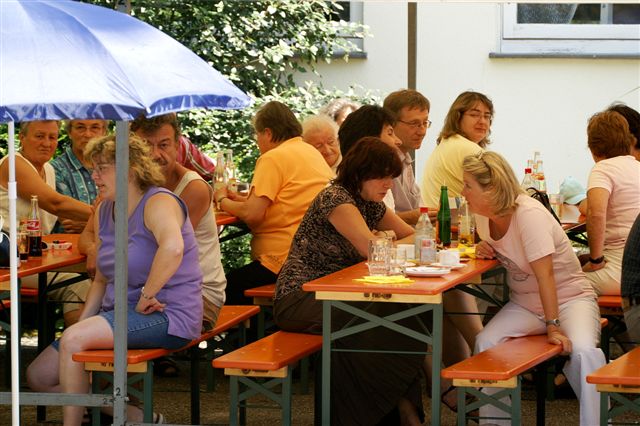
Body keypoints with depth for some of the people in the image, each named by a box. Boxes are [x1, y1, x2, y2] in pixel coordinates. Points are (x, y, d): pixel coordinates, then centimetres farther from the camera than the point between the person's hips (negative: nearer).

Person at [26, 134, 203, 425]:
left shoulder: (158, 202, -15)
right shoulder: (104, 211, 12)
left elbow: (172, 247, -38)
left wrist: (147, 296, -30)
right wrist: (81, 324, 6)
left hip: (168, 315, -10)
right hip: (120, 313, 10)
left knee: (73, 339, -29)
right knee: (39, 376, 3)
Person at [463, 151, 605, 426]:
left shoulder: (530, 214, -25)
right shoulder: (483, 216, -2)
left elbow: (545, 274, -30)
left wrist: (553, 327, -33)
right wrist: (484, 249, -2)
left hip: (570, 297, -6)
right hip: (525, 304, 6)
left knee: (583, 351, -33)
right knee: (485, 342, -20)